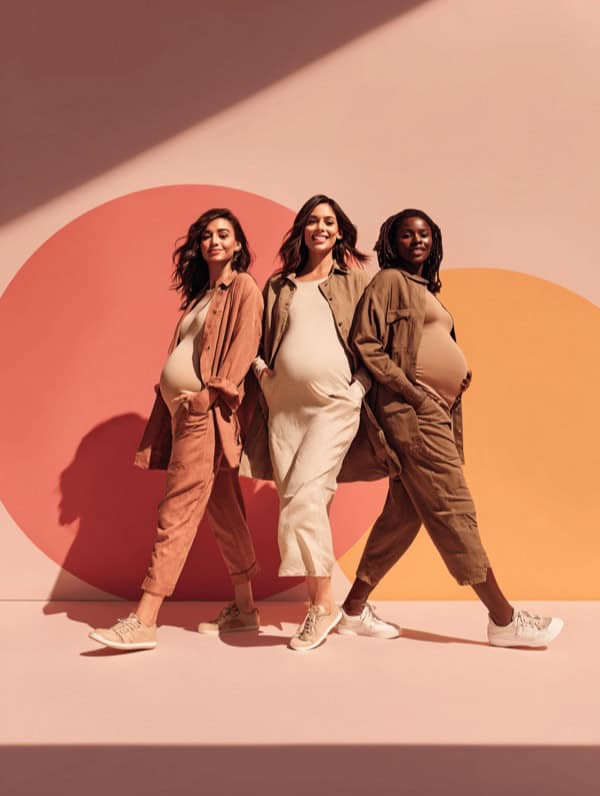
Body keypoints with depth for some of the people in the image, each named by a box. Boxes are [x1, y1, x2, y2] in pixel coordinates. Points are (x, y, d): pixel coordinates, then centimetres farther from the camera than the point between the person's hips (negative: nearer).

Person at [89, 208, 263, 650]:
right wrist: (178, 400, 10)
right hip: (182, 411, 8)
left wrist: (208, 395, -18)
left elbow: (243, 348, -11)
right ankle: (244, 608, 21)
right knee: (224, 511, 12)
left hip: (207, 413, -8)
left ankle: (144, 622, -6)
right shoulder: (200, 294, 23)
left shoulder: (244, 287, 0)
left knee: (176, 515, -9)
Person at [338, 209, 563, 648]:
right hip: (413, 410, -9)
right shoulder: (390, 280, -1)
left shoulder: (427, 289, 25)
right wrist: (409, 390, -16)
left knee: (404, 513, 9)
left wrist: (462, 375, 11)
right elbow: (365, 342, -11)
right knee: (455, 510, -5)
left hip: (439, 410, 9)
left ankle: (355, 610, 17)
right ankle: (504, 619, 3)